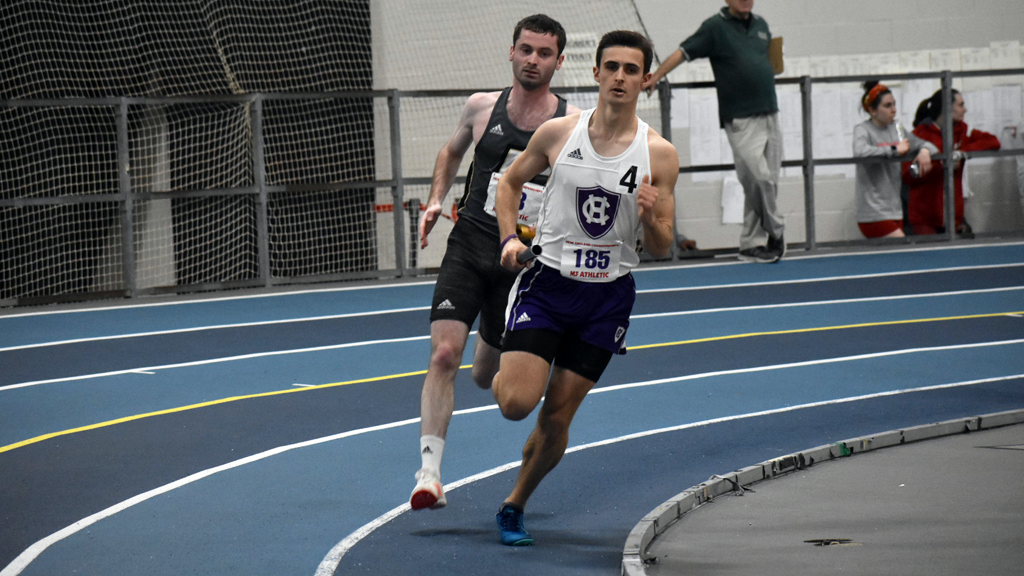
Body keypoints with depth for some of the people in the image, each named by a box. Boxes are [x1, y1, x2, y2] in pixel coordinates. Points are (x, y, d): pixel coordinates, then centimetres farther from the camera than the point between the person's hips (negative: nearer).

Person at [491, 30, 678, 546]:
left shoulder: (659, 155, -6)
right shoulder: (558, 133, -6)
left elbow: (660, 250, -2)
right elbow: (511, 180, 12)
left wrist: (651, 218, -24)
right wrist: (509, 238, -3)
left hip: (607, 296, 1)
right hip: (548, 284, -1)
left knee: (556, 417, 4)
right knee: (517, 403, -15)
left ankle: (514, 506, 27)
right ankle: (502, 378, 22)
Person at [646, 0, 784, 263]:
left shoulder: (760, 25, 14)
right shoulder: (715, 27, -4)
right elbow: (682, 53, -8)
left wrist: (769, 71, 11)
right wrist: (654, 77, -17)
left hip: (770, 116, 7)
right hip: (741, 120, -6)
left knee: (768, 182, 6)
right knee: (758, 177, -15)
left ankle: (751, 244, 12)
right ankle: (776, 231, 3)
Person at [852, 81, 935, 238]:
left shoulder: (896, 129, 12)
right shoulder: (862, 130, -8)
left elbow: (925, 144, 21)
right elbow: (860, 152, -30)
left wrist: (925, 151, -4)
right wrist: (894, 150, -22)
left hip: (895, 211, 7)